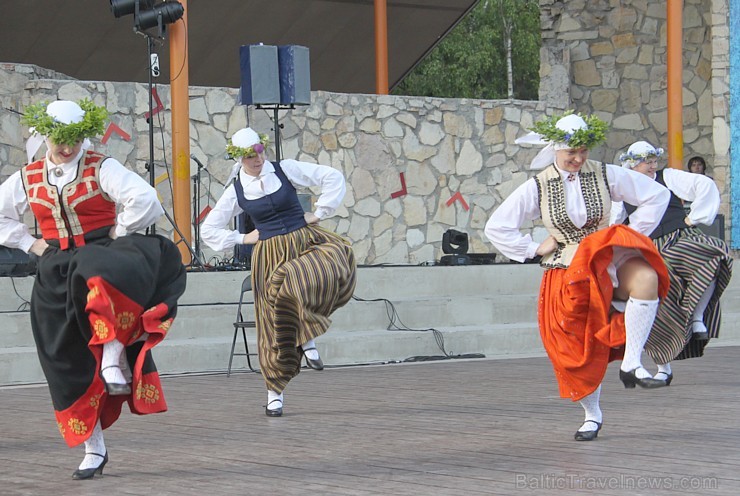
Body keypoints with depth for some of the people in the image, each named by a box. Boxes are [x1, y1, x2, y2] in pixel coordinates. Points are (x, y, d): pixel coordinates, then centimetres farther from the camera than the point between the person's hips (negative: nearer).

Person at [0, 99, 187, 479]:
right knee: (70, 365, 2)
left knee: (103, 277, -44)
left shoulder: (102, 169, -3)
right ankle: (94, 449, 12)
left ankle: (113, 353, -32)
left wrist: (118, 234, -10)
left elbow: (144, 199, -16)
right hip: (56, 276, 4)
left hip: (100, 257, -3)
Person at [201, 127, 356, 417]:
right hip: (271, 257, 0)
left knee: (338, 260, -33)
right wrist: (242, 239, 4)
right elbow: (209, 230, 12)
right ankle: (275, 392, 15)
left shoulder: (286, 170, 0)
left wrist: (320, 213, -2)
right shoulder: (236, 191, 3)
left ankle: (308, 339, -16)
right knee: (277, 325, 0)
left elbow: (333, 177, -1)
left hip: (305, 241, 0)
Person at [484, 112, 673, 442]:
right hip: (565, 273, 1)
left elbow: (657, 195, 7)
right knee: (577, 351, 0)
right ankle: (592, 415, 24)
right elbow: (496, 228, 4)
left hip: (608, 262, -1)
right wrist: (535, 249, 1)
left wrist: (632, 236, 3)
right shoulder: (537, 188, 0)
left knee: (645, 279, -34)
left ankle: (631, 363, -26)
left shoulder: (605, 176, -1)